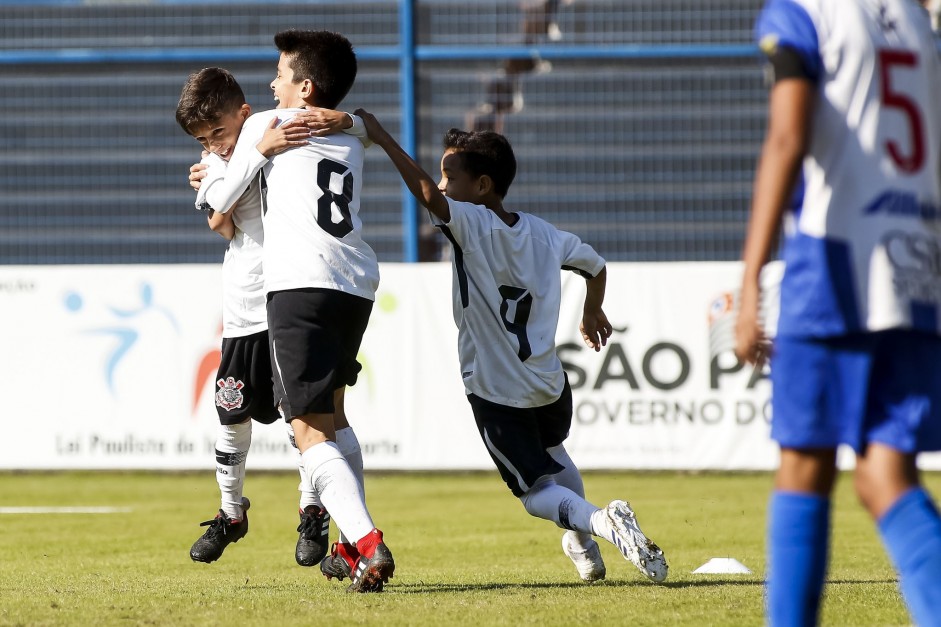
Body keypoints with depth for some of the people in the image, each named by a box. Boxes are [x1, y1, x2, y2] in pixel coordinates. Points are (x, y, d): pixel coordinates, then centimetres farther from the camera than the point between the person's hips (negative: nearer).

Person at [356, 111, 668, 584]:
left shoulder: (472, 226, -17)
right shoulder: (543, 235, 2)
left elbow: (429, 195, -36)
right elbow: (595, 265, 19)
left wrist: (383, 139, -32)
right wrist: (593, 313, 38)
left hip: (496, 395, -6)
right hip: (551, 386, 6)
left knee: (537, 490, 5)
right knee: (553, 453, 36)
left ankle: (601, 521, -23)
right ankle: (583, 546, 42)